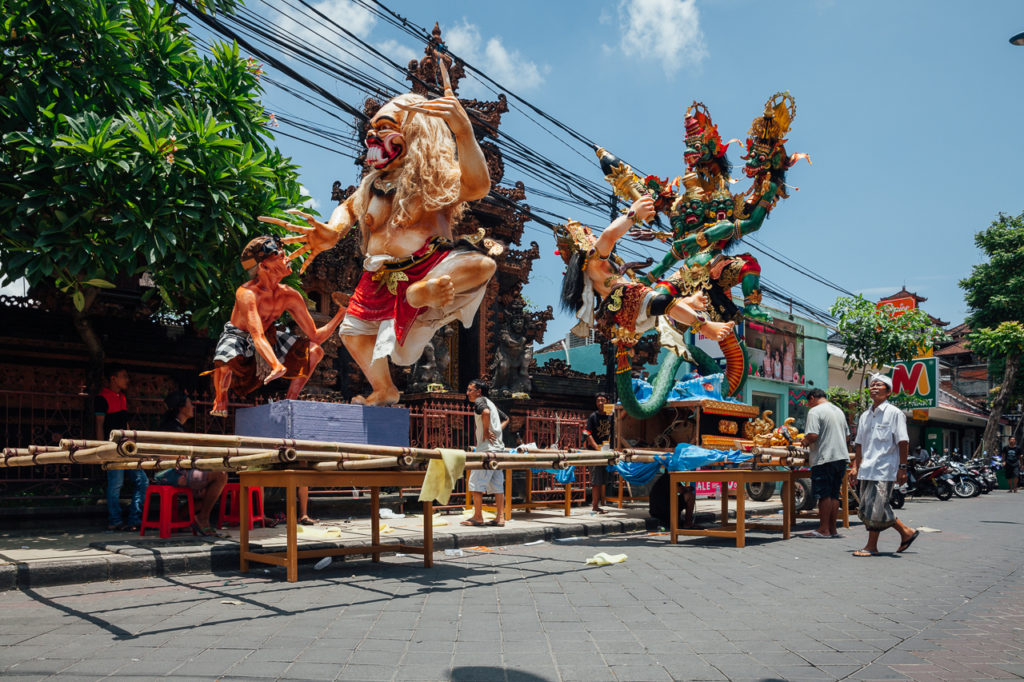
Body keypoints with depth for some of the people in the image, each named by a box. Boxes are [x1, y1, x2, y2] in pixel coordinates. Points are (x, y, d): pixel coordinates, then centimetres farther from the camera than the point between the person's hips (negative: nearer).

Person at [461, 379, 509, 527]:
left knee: (476, 482, -4)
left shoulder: (480, 401, -5)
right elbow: (506, 419, 32)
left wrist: (486, 431, -19)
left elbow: (485, 412, -29)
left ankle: (477, 517, -2)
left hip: (486, 448, -9)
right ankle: (500, 517, 7)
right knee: (497, 484, 8)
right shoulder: (490, 403, 21)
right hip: (497, 448, 9)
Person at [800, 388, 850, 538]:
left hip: (824, 458, -8)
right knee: (834, 495, 11)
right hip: (841, 457, 8)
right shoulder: (838, 410, 17)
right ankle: (832, 529, 14)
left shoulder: (815, 411, -10)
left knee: (824, 495, -3)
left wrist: (805, 442, 0)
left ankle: (823, 529, -1)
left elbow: (812, 435, -20)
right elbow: (847, 435, 22)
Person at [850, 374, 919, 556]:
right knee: (866, 508, 7)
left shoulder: (894, 413, -4)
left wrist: (902, 468, -13)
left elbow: (903, 442, -8)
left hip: (885, 468, -7)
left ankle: (871, 546, 5)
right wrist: (856, 466, 14)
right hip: (867, 469, 7)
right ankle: (906, 532, 22)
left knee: (875, 508, -8)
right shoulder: (865, 416, 16)